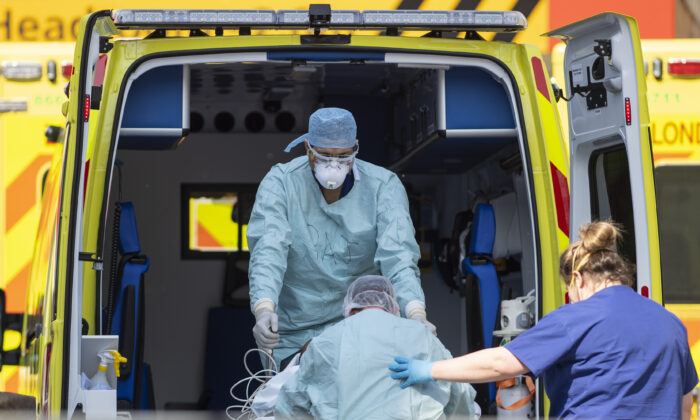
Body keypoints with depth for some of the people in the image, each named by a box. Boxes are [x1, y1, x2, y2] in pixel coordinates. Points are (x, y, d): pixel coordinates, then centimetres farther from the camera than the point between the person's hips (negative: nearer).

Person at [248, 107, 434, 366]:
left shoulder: (383, 186, -6)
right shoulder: (280, 183, -7)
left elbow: (398, 256, -18)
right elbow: (268, 251, -21)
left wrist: (416, 314, -37)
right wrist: (264, 310, -39)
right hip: (294, 331, 0)